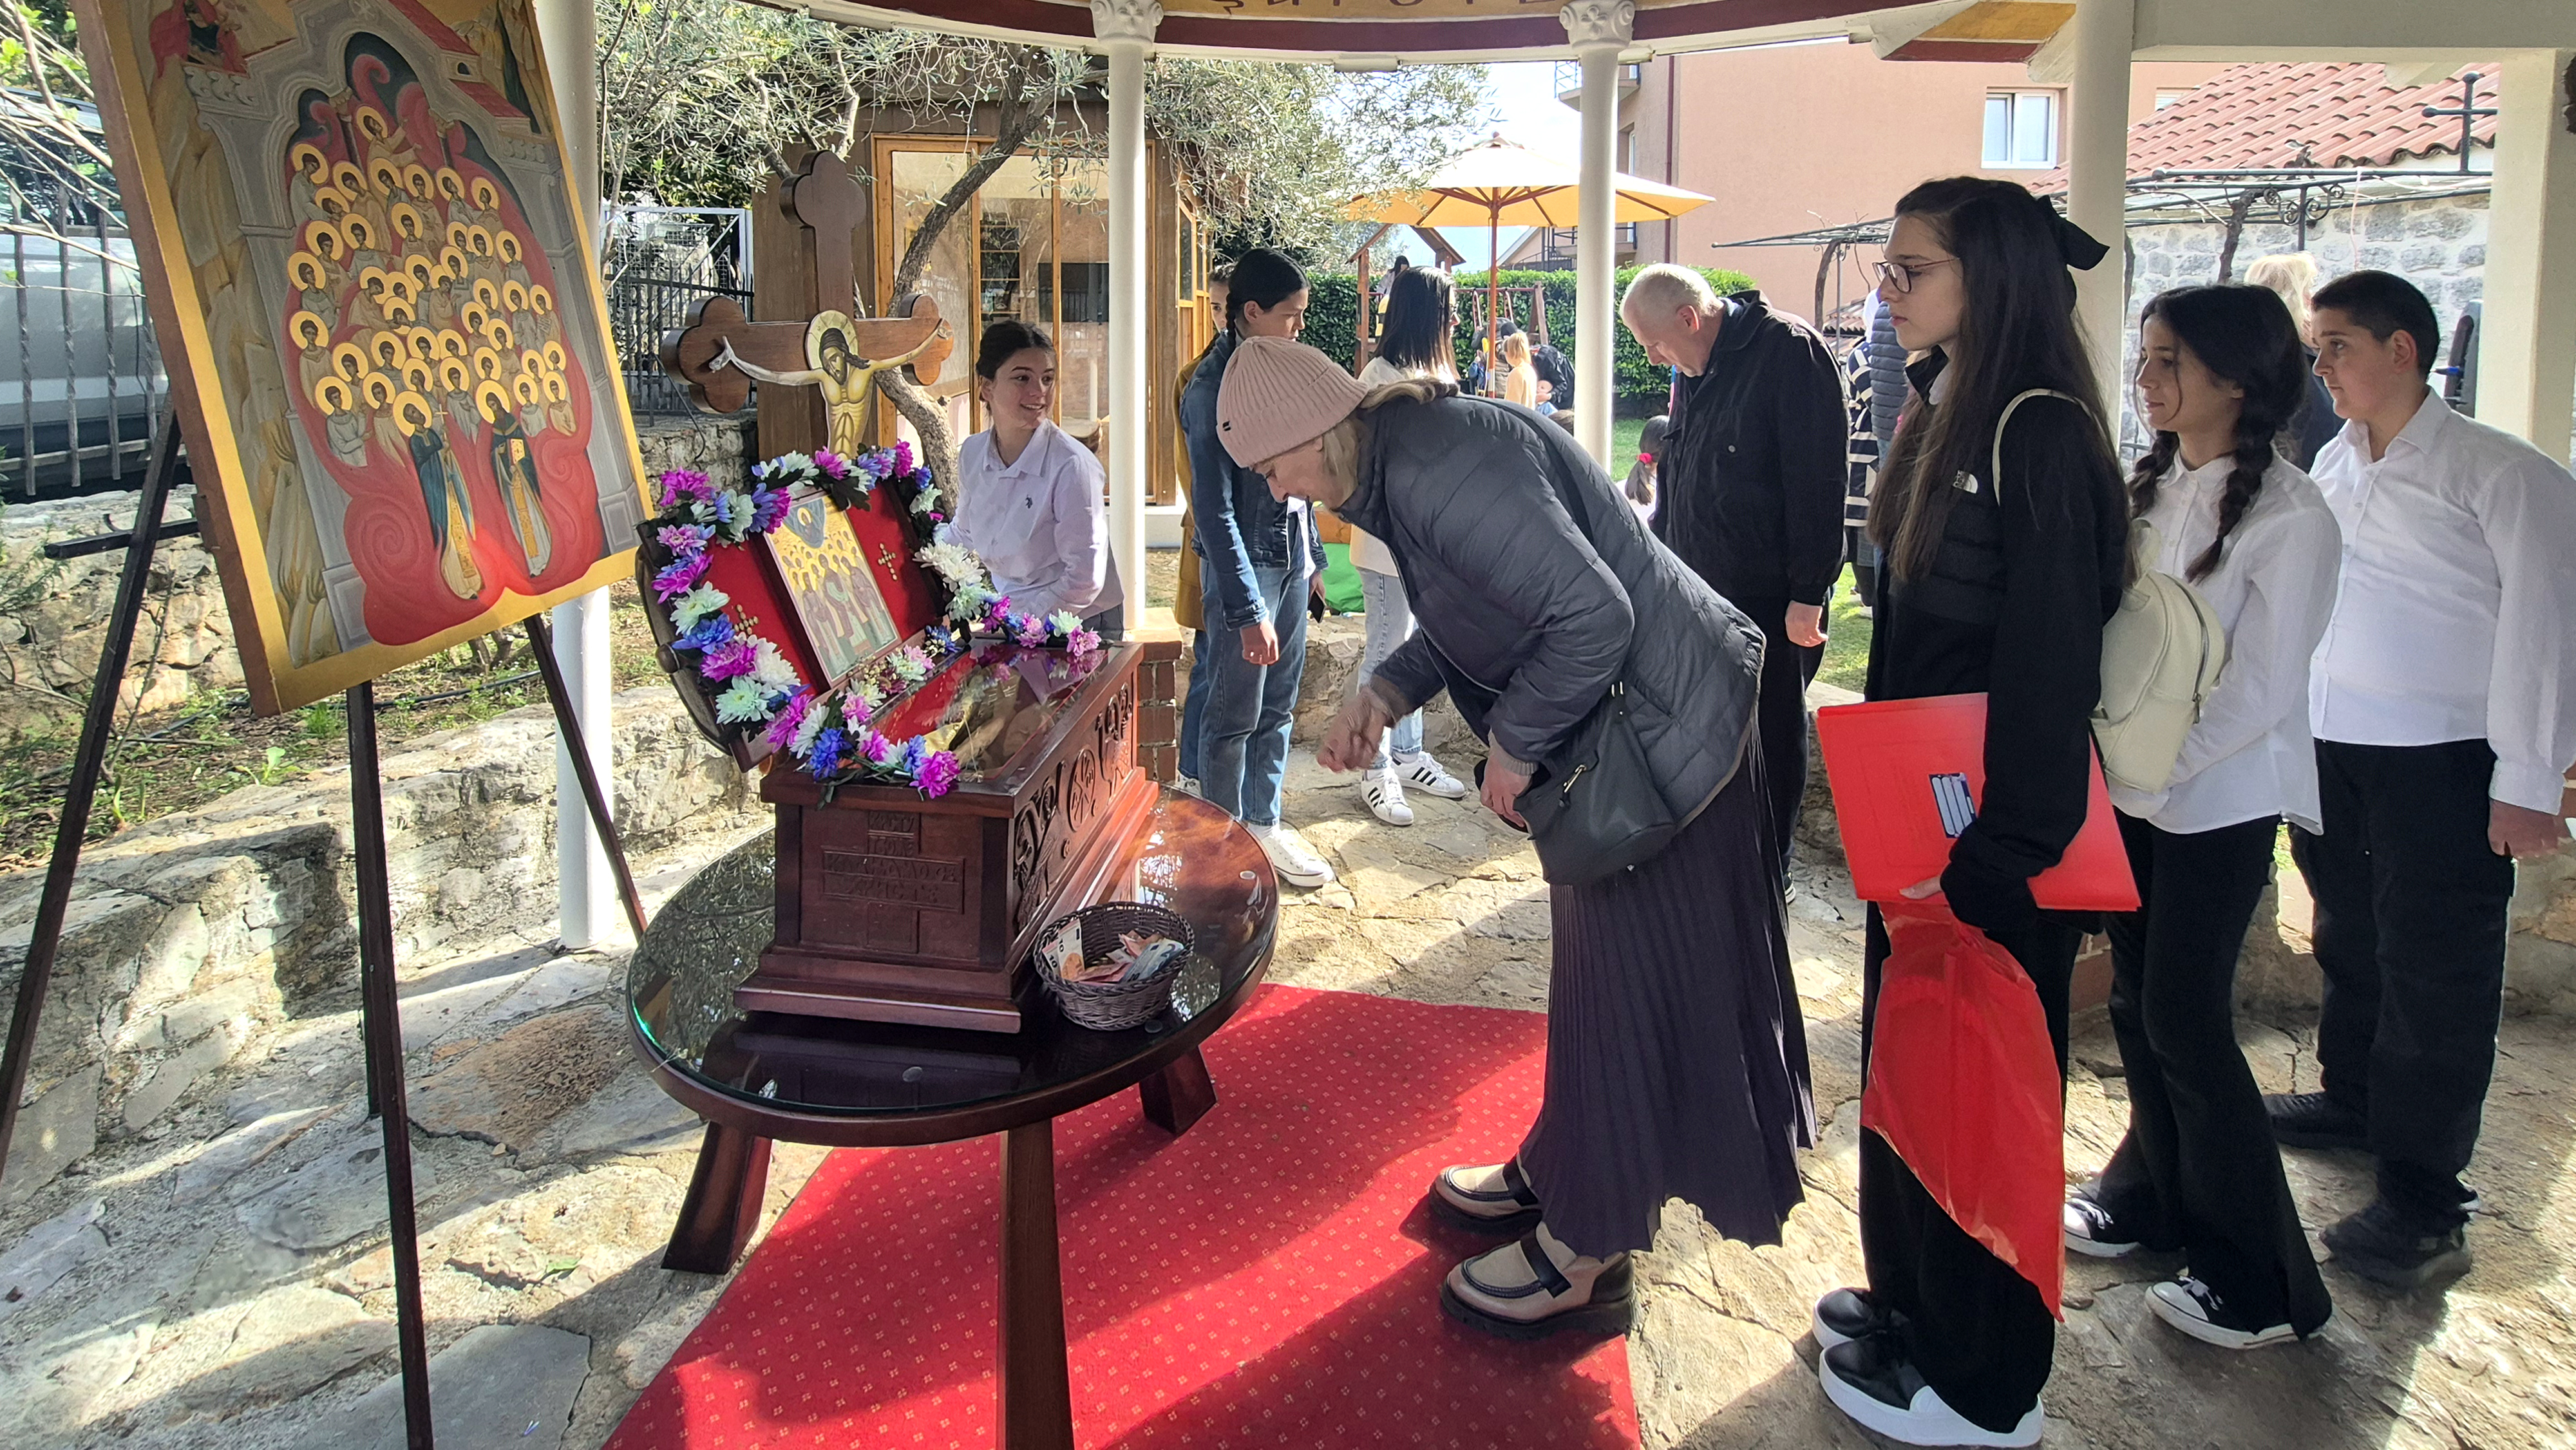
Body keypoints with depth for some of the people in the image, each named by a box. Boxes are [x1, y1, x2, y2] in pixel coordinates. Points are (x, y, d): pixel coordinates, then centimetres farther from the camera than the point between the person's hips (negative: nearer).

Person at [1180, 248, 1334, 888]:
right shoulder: (1214, 386, -17)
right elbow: (1215, 509, -20)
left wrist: (1312, 552, 15)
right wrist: (1248, 608, -22)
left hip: (1291, 557, 8)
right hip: (1244, 564, -8)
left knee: (1278, 706, 16)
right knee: (1234, 715, 4)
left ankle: (1263, 824, 29)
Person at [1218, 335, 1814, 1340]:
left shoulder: (1437, 468, -27)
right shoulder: (1401, 458, 6)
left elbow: (1593, 616, -31)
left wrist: (1513, 743, -18)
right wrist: (1386, 694, 3)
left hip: (1663, 727, -10)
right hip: (1604, 726, 10)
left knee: (1625, 981, 2)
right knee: (1593, 966, 22)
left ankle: (1586, 1256, 18)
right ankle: (1553, 1173, 40)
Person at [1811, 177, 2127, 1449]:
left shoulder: (2041, 440, -19)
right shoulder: (1948, 415, 9)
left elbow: (2050, 664, -23)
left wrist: (1991, 852, -23)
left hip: (1993, 830, -9)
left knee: (1976, 1085, 4)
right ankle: (1915, 1295, 38)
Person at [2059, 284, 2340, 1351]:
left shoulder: (2289, 518, -15)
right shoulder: (2147, 490, 5)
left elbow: (2260, 691, -17)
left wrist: (2146, 767, -20)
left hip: (2219, 803, -6)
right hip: (2129, 792, 6)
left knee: (2185, 1021, -3)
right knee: (2136, 1003, 14)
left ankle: (2261, 1281, 12)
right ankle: (2153, 1194, 34)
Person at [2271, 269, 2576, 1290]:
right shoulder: (2334, 466, 8)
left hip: (2443, 764, -6)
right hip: (2329, 748, 7)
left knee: (2435, 975, 0)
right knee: (2348, 939, 21)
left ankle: (2424, 1202, 8)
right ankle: (2353, 1098, 42)